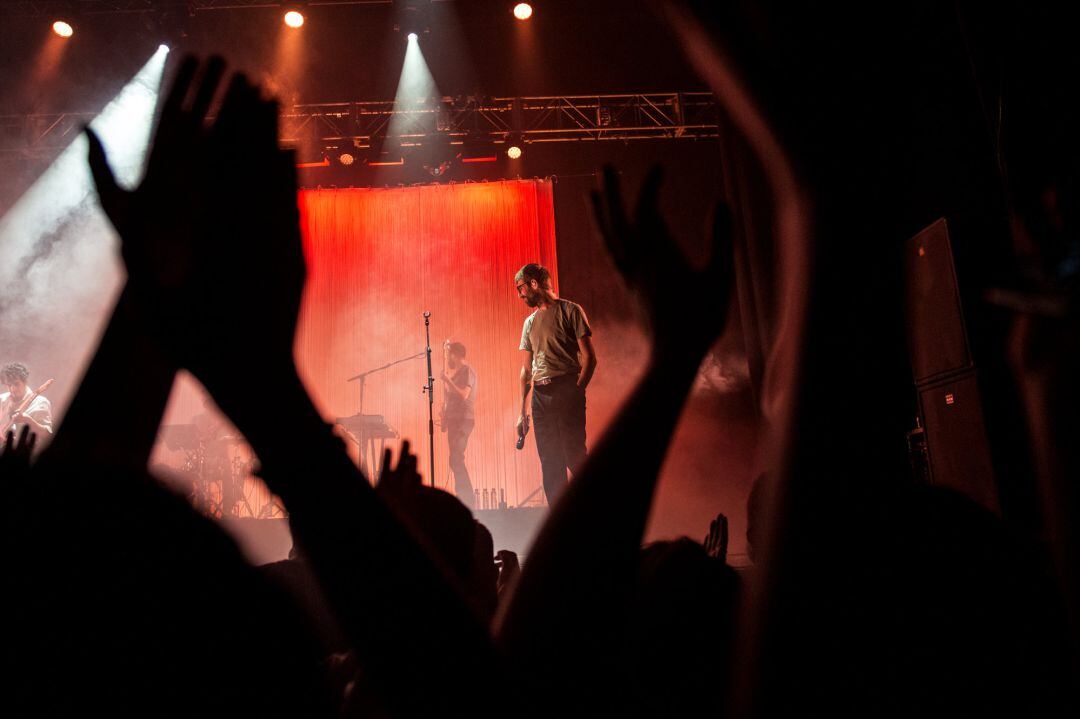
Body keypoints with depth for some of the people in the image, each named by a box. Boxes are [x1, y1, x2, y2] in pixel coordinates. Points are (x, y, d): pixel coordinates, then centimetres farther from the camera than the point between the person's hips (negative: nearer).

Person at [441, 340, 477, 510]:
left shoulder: (467, 371, -8)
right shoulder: (456, 372, 20)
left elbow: (464, 394, -21)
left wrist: (447, 380, -17)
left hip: (463, 420, -10)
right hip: (454, 420, 10)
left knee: (456, 460, -17)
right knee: (455, 460, 9)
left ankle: (468, 501, -15)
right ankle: (464, 499, 13)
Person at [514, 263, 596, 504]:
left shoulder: (570, 310, 2)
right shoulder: (530, 322, 20)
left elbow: (589, 357, -3)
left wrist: (577, 391, -14)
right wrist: (522, 411, 14)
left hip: (567, 391, -6)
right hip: (540, 395, 6)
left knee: (574, 455, -11)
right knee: (550, 463, 3)